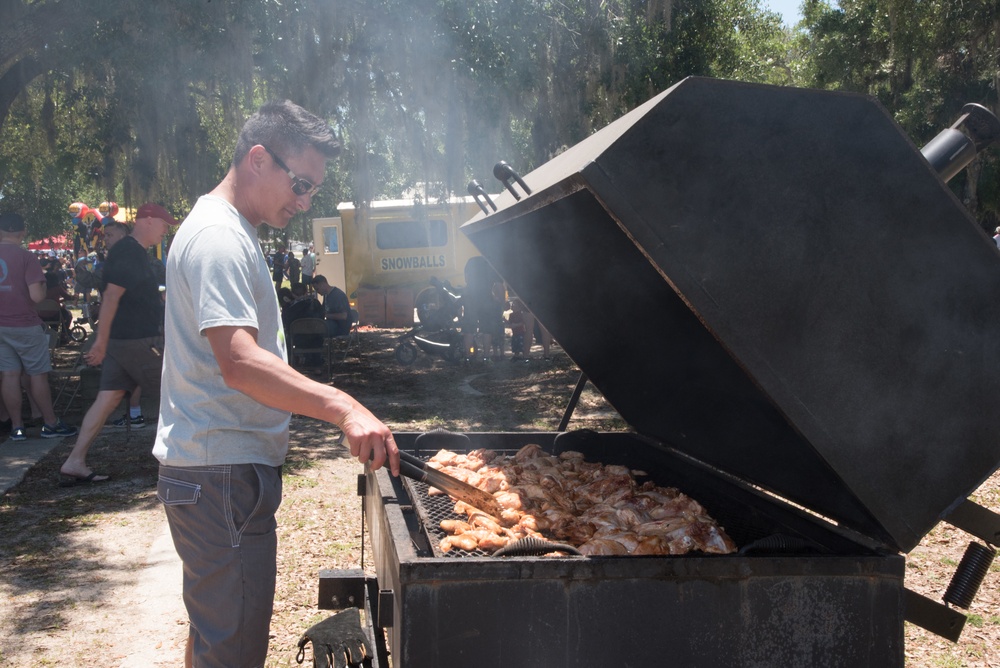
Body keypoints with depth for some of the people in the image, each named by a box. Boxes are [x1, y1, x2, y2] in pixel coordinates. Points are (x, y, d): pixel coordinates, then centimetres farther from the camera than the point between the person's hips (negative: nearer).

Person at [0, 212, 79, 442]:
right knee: (38, 374, 5)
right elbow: (37, 295, -19)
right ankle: (50, 424, 12)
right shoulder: (26, 257, -13)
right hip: (25, 325, -4)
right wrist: (42, 285, 1)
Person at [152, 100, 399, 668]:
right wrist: (344, 408, -39)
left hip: (226, 470, 11)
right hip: (223, 474, -11)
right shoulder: (219, 237, -17)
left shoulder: (228, 231, 17)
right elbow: (240, 364, -30)